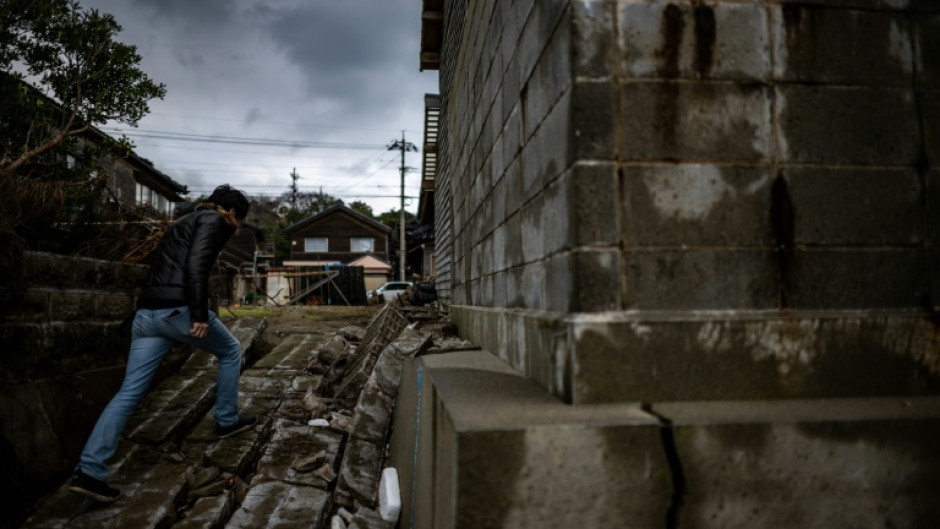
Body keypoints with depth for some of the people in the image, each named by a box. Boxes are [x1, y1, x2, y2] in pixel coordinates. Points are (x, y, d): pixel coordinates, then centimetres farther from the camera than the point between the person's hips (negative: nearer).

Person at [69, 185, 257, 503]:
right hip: (177, 309, -8)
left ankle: (89, 471, 1)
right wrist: (199, 315, -20)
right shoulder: (213, 220, 0)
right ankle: (227, 421, 27)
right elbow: (196, 265, -16)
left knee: (129, 392, 5)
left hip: (147, 312, 8)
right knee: (230, 352, 17)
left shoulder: (187, 221, 27)